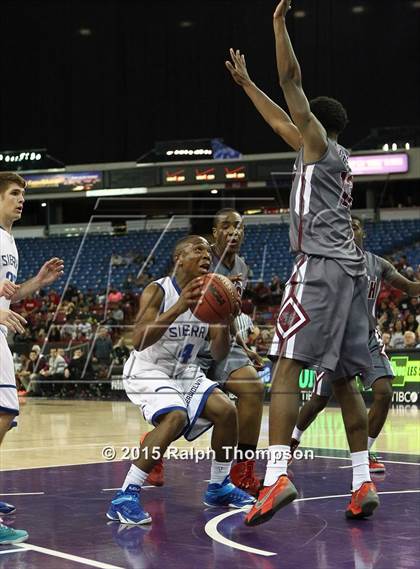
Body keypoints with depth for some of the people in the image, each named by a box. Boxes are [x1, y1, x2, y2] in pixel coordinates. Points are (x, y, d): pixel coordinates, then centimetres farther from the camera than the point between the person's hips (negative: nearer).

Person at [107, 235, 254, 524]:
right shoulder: (158, 291, -19)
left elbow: (219, 354, -3)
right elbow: (138, 341, -34)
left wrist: (225, 322, -24)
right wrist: (179, 308, -43)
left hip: (184, 372, 7)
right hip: (147, 370, -7)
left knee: (226, 410, -8)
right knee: (175, 417, -31)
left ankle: (219, 487, 15)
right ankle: (126, 496, -27)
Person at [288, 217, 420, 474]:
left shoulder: (378, 264, 2)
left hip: (369, 339, 3)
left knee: (384, 392, -16)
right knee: (320, 398, 4)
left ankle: (365, 452, -2)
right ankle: (294, 439, 32)